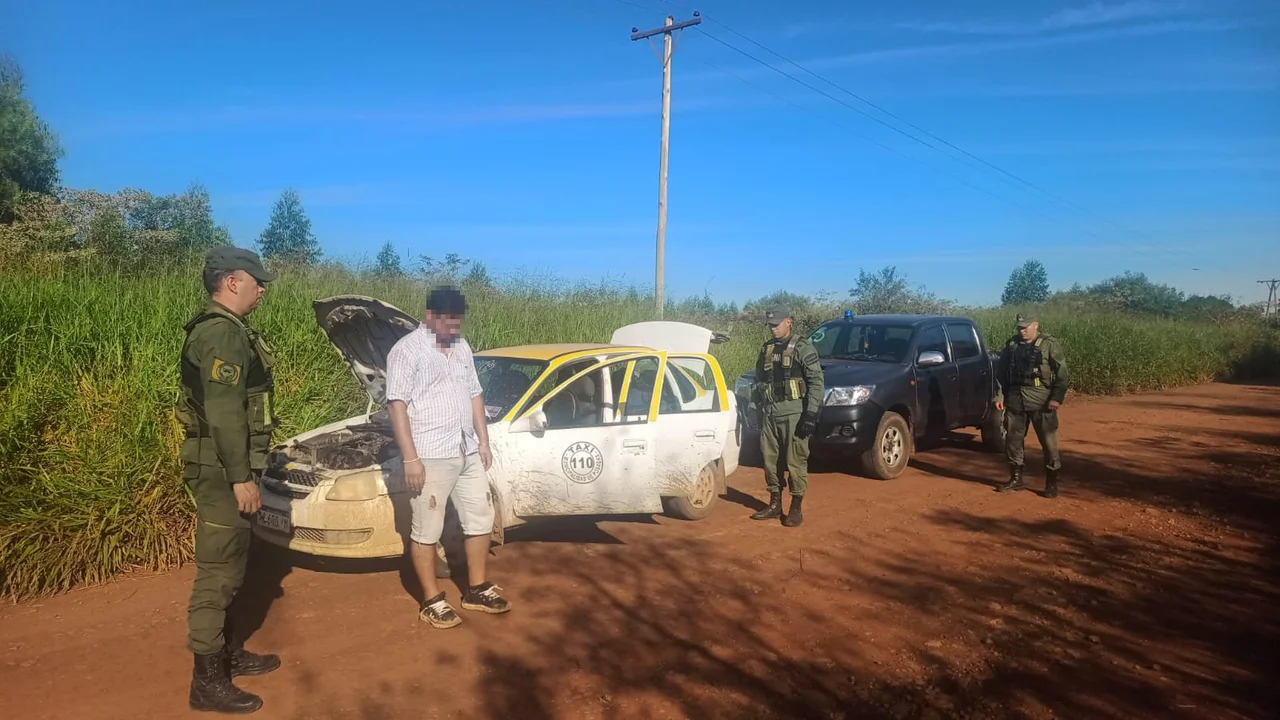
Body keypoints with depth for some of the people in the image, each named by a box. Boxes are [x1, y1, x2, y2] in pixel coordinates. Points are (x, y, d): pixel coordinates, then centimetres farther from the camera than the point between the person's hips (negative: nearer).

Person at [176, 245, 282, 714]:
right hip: (220, 468, -11)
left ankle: (230, 653, 33)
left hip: (221, 466, 11)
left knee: (228, 565, 19)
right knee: (217, 570, -3)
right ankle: (208, 681, 6)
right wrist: (240, 477, -23)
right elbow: (224, 411, -24)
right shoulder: (223, 333, -19)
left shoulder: (219, 329, 15)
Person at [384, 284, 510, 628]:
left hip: (468, 453, 7)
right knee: (426, 530, 3)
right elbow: (397, 405, -15)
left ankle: (476, 590, 26)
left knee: (480, 520, 12)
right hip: (430, 457, -7)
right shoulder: (406, 350, -10)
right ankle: (432, 601, 15)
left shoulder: (462, 347, 11)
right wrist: (411, 458, -19)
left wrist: (484, 442, 13)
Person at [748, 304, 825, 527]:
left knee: (796, 461, -3)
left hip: (793, 413, -6)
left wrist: (811, 413, -15)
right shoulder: (766, 349, 14)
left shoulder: (802, 348, -5)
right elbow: (759, 381, 20)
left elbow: (816, 382, -8)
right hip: (770, 413, 6)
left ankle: (796, 508, 5)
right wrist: (759, 409, 15)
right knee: (770, 459, 9)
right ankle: (774, 504, 20)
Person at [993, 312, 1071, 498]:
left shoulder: (1049, 344, -5)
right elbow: (1001, 372, 13)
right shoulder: (1011, 344, 8)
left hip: (1041, 401, -4)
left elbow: (1063, 373, -7)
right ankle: (1016, 478, 20)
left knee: (1048, 442, -1)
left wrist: (1057, 398, -15)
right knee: (1013, 439, 8)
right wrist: (999, 396, 7)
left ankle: (1051, 483, 8)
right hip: (1015, 400, 5)